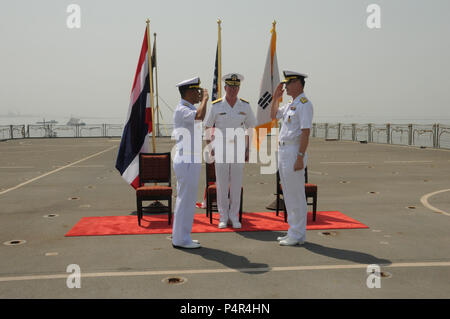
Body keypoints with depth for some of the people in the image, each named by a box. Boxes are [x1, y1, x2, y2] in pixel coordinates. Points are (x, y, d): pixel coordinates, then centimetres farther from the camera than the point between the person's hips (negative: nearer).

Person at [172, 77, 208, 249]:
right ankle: (180, 239, 3)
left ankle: (180, 236, 24)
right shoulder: (181, 110, -15)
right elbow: (200, 116, -34)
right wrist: (205, 99, -21)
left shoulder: (189, 109, 17)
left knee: (185, 199, 15)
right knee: (185, 199, -5)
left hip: (191, 160, 11)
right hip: (187, 161, -11)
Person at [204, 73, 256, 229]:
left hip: (238, 148, 1)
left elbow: (251, 128, 9)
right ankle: (223, 217, 12)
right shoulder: (216, 106, -4)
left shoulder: (245, 106, 1)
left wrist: (247, 150, 4)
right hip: (221, 149, -1)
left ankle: (234, 217, 14)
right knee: (222, 183, 1)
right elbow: (207, 127, 4)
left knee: (236, 183, 3)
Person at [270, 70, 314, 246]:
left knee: (296, 195, -4)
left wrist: (300, 158, -24)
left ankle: (298, 235, 3)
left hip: (294, 152, -10)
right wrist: (276, 97, 19)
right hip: (283, 152, 10)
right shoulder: (290, 105, 17)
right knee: (288, 194, 14)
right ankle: (293, 231, 23)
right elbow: (273, 115, 32)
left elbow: (305, 132, -19)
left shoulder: (304, 104, -12)